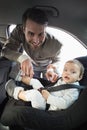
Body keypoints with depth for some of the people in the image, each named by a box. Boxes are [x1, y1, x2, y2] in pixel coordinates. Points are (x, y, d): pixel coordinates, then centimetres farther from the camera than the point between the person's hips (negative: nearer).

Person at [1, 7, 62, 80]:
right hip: (32, 64, 1)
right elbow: (6, 51, -40)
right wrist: (22, 57, -59)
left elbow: (57, 61, -20)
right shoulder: (19, 32, -36)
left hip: (47, 66, -1)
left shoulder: (56, 45, -39)